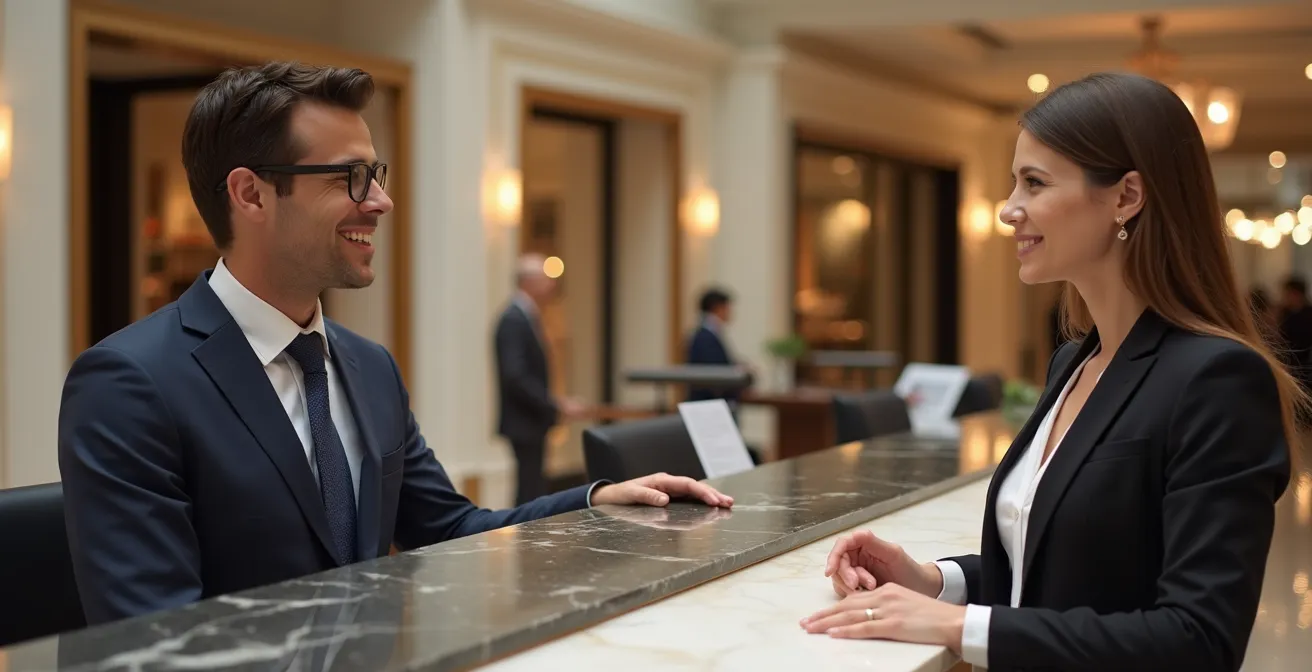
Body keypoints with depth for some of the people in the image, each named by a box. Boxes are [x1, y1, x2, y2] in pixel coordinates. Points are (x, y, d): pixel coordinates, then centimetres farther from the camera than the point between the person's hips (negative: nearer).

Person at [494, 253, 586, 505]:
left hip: (532, 421, 10)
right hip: (523, 422, -10)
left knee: (531, 492, 13)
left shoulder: (526, 316, 13)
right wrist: (557, 407, -22)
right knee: (532, 494, -9)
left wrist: (553, 405, 10)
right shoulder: (513, 320, -17)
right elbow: (515, 377, -24)